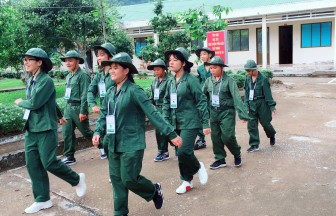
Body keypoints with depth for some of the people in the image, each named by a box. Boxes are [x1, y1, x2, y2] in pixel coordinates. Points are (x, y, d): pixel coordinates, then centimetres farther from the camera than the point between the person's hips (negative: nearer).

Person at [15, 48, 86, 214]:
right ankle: (42, 200, 18)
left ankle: (77, 180, 17)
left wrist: (20, 102, 0)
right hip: (31, 129, 9)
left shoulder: (46, 81, -15)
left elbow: (34, 103, -21)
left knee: (49, 162, -8)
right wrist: (59, 115, 26)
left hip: (45, 129, -8)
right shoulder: (30, 81, 13)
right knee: (32, 164, 7)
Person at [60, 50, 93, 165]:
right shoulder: (68, 77, 14)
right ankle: (69, 157, 12)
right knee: (67, 133, 4)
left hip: (78, 108, -8)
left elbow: (85, 95, -17)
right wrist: (67, 107, 17)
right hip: (68, 107, 8)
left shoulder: (83, 75, -13)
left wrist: (83, 112, -20)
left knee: (86, 132, 5)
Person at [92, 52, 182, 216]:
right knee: (116, 179, 12)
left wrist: (171, 134, -17)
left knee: (129, 179, -3)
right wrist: (98, 132, -7)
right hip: (113, 144, 7)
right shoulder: (110, 92, 8)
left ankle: (155, 190, 26)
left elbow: (152, 113, -15)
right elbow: (103, 115, 11)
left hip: (131, 144, -6)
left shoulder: (134, 91, -13)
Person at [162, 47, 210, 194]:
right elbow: (166, 102, 11)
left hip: (190, 123, -7)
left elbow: (201, 102, -11)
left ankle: (198, 167, 18)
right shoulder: (171, 82, 9)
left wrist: (205, 124, -12)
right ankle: (187, 181, 27)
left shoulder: (191, 80, -11)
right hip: (176, 124, 7)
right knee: (181, 153, 11)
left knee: (184, 152, -12)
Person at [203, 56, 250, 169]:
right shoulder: (209, 81, 4)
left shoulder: (229, 80, -10)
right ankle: (220, 159, 25)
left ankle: (237, 154, 20)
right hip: (213, 112, 5)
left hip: (227, 112, -5)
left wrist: (243, 114, -22)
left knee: (227, 136, -9)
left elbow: (237, 97, -16)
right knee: (215, 137, 9)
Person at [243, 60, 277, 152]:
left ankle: (272, 135, 41)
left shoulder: (263, 79, -12)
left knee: (265, 123, 9)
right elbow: (246, 93, 9)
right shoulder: (248, 79, 4)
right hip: (251, 105, 5)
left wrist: (272, 106, -10)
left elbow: (268, 93, -11)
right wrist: (246, 104, 3)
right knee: (251, 125, 1)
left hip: (262, 104, -5)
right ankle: (254, 145, 9)